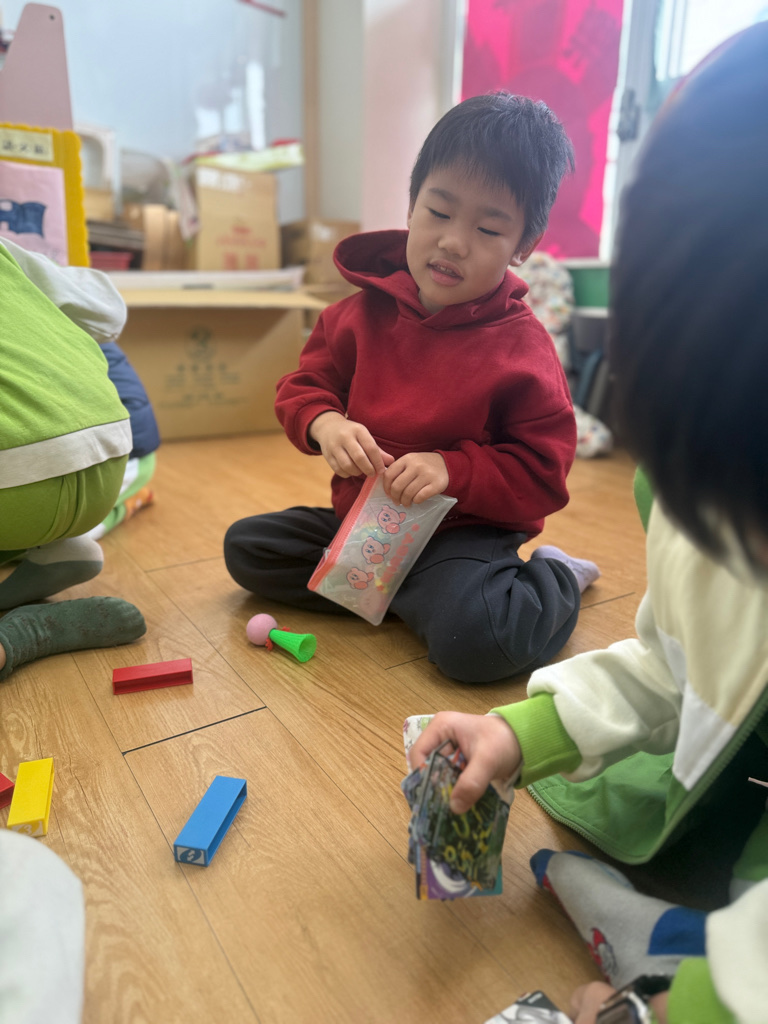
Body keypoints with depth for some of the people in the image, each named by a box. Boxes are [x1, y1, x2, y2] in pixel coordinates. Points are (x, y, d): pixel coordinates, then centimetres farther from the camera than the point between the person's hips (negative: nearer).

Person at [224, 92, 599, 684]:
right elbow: (304, 384, 6)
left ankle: (554, 580, 2)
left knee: (473, 640, -32)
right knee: (245, 547, 2)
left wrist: (452, 470, -27)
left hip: (465, 531, -5)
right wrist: (325, 423, -18)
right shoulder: (366, 311, -2)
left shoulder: (522, 347, -15)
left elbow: (542, 475, -13)